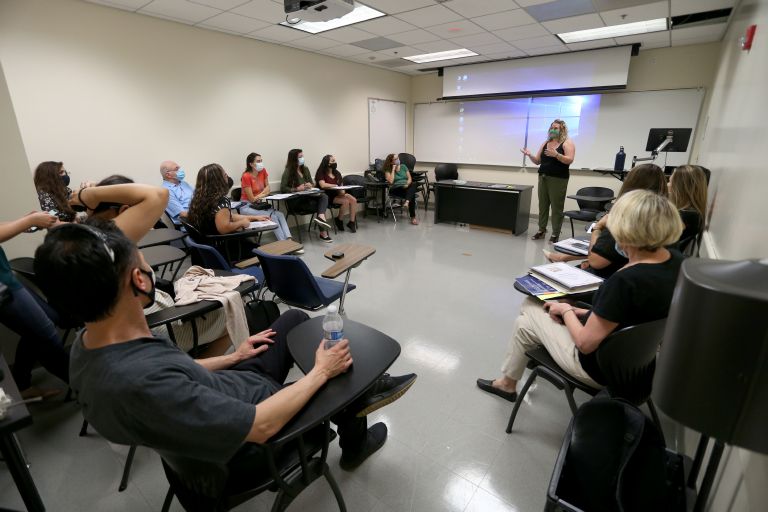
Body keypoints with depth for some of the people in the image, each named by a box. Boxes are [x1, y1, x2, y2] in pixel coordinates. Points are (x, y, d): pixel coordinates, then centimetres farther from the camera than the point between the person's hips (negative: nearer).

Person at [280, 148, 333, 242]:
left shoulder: (305, 169, 15)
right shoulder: (288, 171, -5)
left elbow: (312, 184, 19)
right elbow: (282, 188, -11)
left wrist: (310, 185, -7)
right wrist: (297, 189, -26)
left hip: (306, 197, 6)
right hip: (295, 200, -6)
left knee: (324, 196, -24)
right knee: (318, 203, -30)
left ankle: (320, 217, -47)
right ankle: (323, 233, -27)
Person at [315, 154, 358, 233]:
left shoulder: (337, 173, 11)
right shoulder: (321, 173, -8)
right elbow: (323, 185, -27)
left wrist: (342, 191, -13)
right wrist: (335, 186, -16)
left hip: (338, 194, 6)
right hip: (328, 196, -6)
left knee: (353, 200, -18)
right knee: (346, 201, -27)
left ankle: (352, 222, -13)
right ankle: (339, 220, -4)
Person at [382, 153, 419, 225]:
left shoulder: (403, 166, 17)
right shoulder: (388, 170, 3)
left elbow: (410, 178, 11)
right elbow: (391, 181, -14)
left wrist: (407, 184, -12)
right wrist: (393, 169, -7)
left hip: (406, 187, 4)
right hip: (395, 189, -4)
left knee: (413, 184, -34)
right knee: (412, 195, -35)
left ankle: (407, 202, -53)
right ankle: (413, 217, -38)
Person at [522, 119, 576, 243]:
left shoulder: (567, 143, -1)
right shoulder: (545, 143, 14)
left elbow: (569, 160, -14)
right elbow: (537, 161, 13)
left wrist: (556, 155, -28)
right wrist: (530, 155, -6)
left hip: (558, 179, -5)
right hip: (543, 178, 5)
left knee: (557, 207, -4)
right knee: (542, 204, 6)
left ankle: (555, 234, 1)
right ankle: (541, 229, 14)